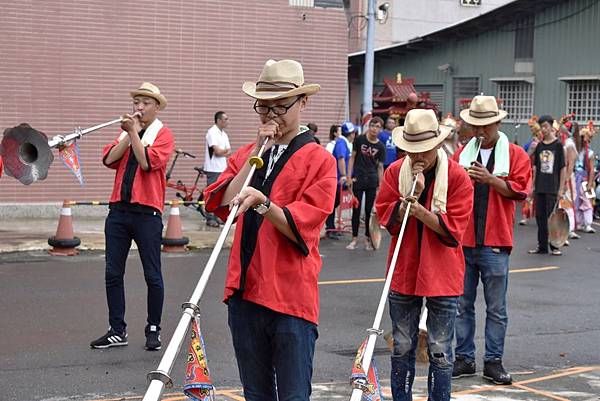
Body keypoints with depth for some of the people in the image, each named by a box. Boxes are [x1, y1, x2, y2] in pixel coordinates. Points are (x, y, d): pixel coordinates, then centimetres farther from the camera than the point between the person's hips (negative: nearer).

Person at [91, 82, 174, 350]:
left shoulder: (163, 134, -1)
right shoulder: (126, 132, 16)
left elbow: (148, 161, -17)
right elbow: (109, 159, 0)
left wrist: (134, 132, -12)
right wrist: (129, 133, -5)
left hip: (147, 213, -5)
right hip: (118, 210, 5)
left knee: (152, 276, 2)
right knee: (113, 273, 6)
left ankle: (153, 330, 14)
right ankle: (117, 331, 16)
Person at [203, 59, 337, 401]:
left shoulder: (319, 160, -3)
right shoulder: (246, 154, 14)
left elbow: (301, 227, -13)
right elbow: (220, 205, -2)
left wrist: (261, 202, -28)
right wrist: (257, 154, -5)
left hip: (291, 298, -5)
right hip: (245, 292, 5)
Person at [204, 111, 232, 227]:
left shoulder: (224, 134, 16)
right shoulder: (212, 132, -10)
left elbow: (229, 152, 10)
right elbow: (218, 151, -18)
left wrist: (222, 152, -10)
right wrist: (226, 150, 1)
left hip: (222, 169, 8)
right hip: (213, 169, -8)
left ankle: (217, 217, 17)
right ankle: (210, 218, -2)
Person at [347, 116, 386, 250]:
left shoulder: (380, 147, 2)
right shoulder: (360, 140, 0)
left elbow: (380, 167, 5)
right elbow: (353, 157, 3)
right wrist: (349, 176, -4)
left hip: (372, 180, 1)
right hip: (358, 179, -1)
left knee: (370, 210, 5)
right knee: (356, 209, 2)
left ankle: (368, 239, 15)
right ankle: (354, 238, 10)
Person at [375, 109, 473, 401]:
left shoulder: (457, 177, -8)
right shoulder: (395, 172, 1)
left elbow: (453, 228, -13)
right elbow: (386, 217, -4)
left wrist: (420, 211, -24)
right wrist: (412, 193, -16)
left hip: (442, 274, -2)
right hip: (403, 271, 3)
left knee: (440, 351, 4)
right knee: (402, 348, 12)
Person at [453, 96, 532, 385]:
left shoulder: (515, 154, 2)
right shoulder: (462, 153, 11)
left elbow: (520, 190, -7)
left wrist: (490, 179, -17)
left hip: (494, 243, -3)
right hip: (462, 241, 3)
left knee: (496, 309, 4)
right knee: (462, 305, 9)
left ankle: (493, 361, 12)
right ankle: (464, 359, 18)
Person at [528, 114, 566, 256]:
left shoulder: (558, 145, -3)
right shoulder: (539, 145, 9)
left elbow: (563, 167, -4)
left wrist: (561, 188, -8)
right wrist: (533, 185, 10)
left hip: (553, 187, -5)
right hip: (540, 187, 5)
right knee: (540, 216, 7)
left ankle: (554, 246, 5)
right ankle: (542, 246, 14)